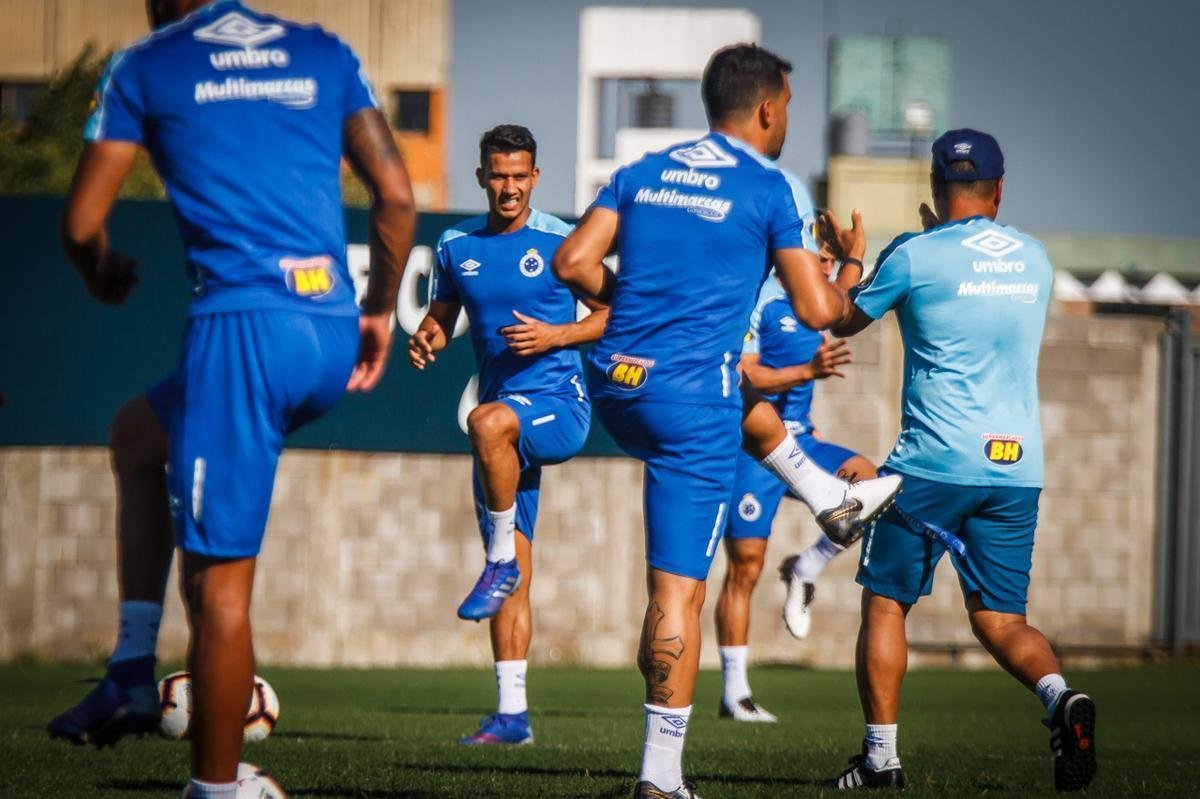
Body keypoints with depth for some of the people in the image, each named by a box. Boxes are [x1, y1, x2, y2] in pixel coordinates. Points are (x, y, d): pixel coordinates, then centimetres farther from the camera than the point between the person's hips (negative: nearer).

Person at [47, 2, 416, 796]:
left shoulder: (147, 67, 5)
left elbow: (82, 224, 4)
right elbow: (397, 197, 12)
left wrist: (106, 277, 27)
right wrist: (381, 309, 25)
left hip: (244, 326, -6)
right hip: (336, 337, 6)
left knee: (220, 581, -3)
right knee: (139, 431, 28)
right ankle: (133, 672, 20)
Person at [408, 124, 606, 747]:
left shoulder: (562, 243, -4)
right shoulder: (457, 247, 9)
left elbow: (614, 315, 1)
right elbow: (441, 317, 21)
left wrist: (555, 336, -15)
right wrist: (426, 338, -2)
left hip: (559, 406, -5)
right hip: (506, 422, 5)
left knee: (488, 421, -39)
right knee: (514, 576, 4)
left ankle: (501, 562, -22)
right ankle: (512, 714, 7)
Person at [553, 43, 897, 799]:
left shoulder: (643, 173, 10)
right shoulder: (766, 188, -4)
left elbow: (574, 263, 4)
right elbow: (816, 310, -5)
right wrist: (846, 290, 17)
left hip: (615, 389, 6)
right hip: (689, 407, -6)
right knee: (678, 592, -4)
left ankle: (834, 498, 51)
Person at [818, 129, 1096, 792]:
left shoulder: (915, 256, -6)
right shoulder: (1035, 261, 9)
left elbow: (843, 323, 9)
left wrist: (850, 260, 28)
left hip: (935, 463, -4)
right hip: (1017, 467, 4)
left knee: (884, 603, 9)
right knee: (1000, 619, 9)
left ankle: (881, 756, 7)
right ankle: (1061, 698, -19)